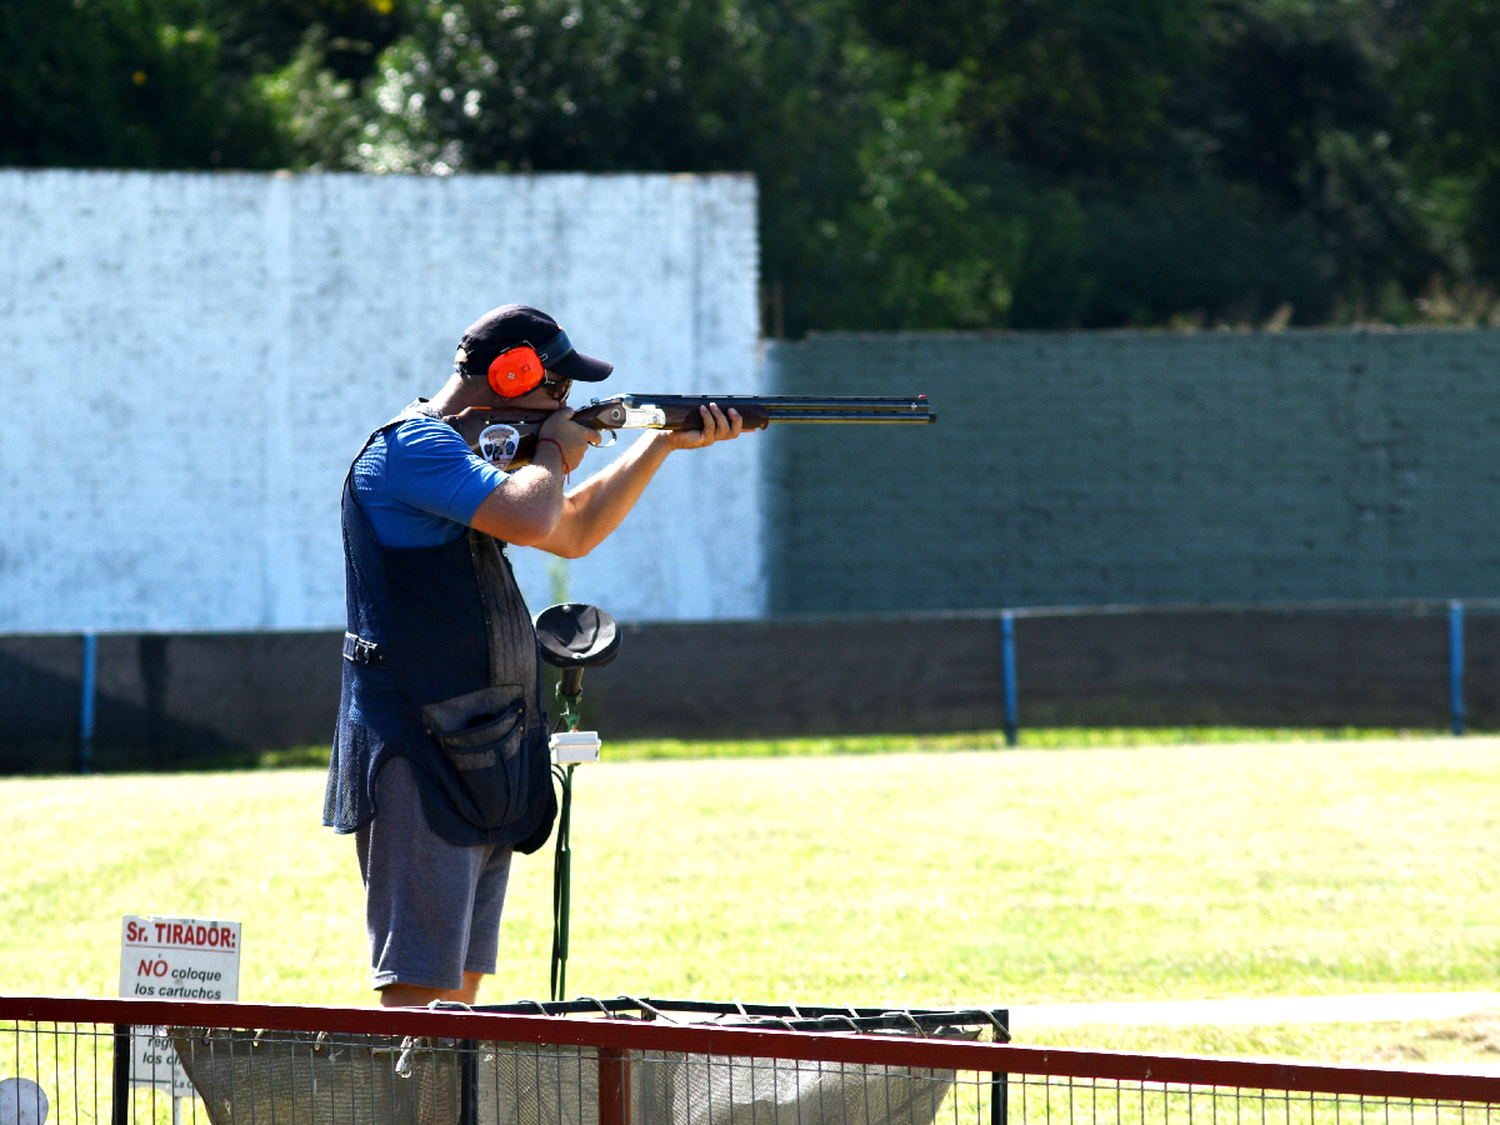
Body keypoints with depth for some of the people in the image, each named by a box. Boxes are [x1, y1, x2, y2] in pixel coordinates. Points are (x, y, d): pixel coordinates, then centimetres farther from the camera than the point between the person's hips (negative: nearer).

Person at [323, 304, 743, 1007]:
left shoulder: (460, 452, 18)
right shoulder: (411, 447, -13)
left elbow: (573, 533, 31)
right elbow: (532, 519, -28)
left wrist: (664, 444, 27)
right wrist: (553, 453, -7)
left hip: (481, 761, 10)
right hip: (421, 762, -10)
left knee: (460, 986, 11)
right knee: (421, 989, -13)